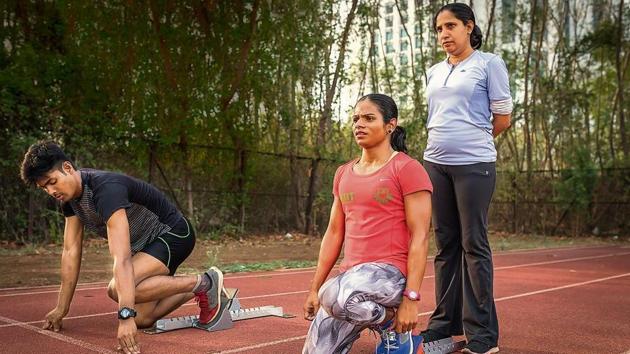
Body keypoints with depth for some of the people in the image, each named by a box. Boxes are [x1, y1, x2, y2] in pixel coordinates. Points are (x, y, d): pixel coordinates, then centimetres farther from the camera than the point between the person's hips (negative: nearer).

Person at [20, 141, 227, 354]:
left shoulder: (106, 189, -31)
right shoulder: (70, 195, -3)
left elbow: (122, 258, -40)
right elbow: (71, 252, 1)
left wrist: (125, 315, -46)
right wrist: (61, 309, 2)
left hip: (174, 233, -9)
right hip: (146, 244, 9)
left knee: (119, 289, -30)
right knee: (142, 319, 3)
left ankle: (203, 283, -14)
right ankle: (199, 291, 24)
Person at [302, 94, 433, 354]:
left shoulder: (407, 169, -6)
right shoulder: (343, 173, 14)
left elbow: (420, 237, -11)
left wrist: (410, 298, -18)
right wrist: (314, 289, 13)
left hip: (390, 272, -6)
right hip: (350, 274, 6)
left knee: (335, 296, -36)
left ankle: (393, 329, -6)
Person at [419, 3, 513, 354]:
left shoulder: (489, 63, 1)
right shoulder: (434, 73, 16)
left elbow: (502, 119, 0)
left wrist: (470, 140, 8)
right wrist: (445, 143, 13)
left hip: (474, 164, -6)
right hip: (436, 163, 6)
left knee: (474, 245, -4)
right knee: (446, 244, 10)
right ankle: (446, 322, 19)